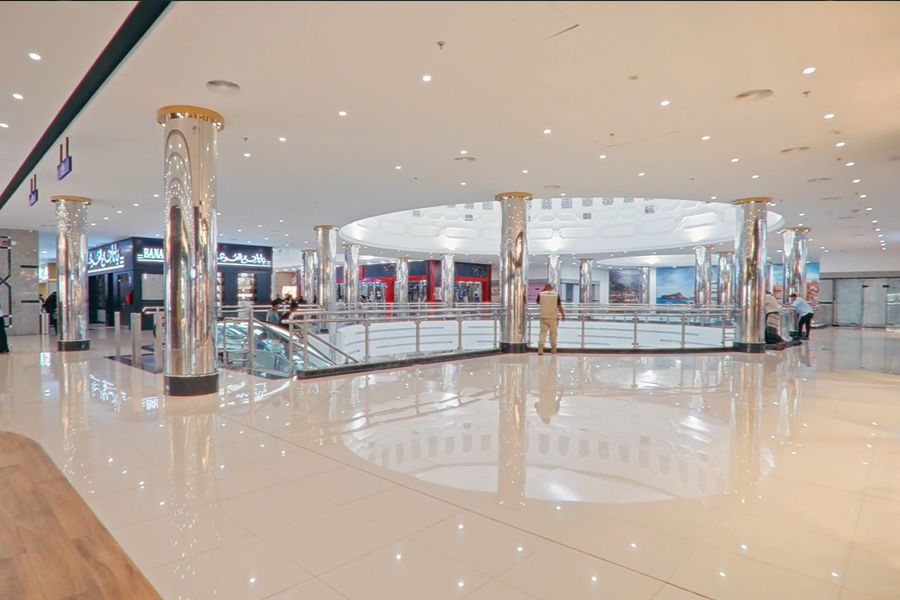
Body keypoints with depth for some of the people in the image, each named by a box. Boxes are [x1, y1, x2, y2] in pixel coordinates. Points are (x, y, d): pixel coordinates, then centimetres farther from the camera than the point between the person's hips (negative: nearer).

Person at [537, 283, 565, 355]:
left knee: (543, 332, -1)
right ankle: (553, 350, 21)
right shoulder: (556, 295, -3)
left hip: (544, 317, 0)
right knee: (553, 333, 11)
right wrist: (563, 315, 9)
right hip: (553, 317, 0)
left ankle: (540, 350, -15)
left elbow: (538, 302, 18)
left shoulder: (541, 294, -1)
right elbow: (559, 306, -3)